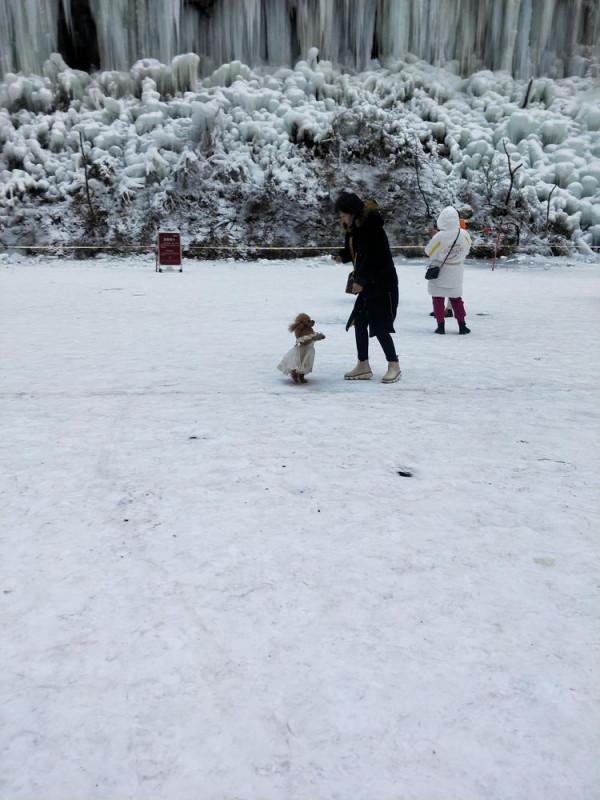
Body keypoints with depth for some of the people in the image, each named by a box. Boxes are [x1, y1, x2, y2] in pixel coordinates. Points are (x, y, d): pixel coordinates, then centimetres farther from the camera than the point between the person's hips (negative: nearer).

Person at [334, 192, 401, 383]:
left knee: (379, 326, -8)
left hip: (382, 283, -9)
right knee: (359, 322, 8)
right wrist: (342, 256, 0)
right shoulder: (354, 228, 10)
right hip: (367, 283, 9)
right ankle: (363, 366, 16)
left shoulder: (372, 226, -17)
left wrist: (361, 281, -20)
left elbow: (373, 257, -22)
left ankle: (394, 366, 5)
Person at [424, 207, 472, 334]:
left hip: (439, 272, -3)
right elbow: (466, 250, 3)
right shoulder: (464, 234, -13)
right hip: (456, 274, 3)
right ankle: (462, 326, 14)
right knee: (456, 298, 17)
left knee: (438, 298, 11)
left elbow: (429, 251, -9)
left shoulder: (439, 236, -24)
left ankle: (441, 326, 8)